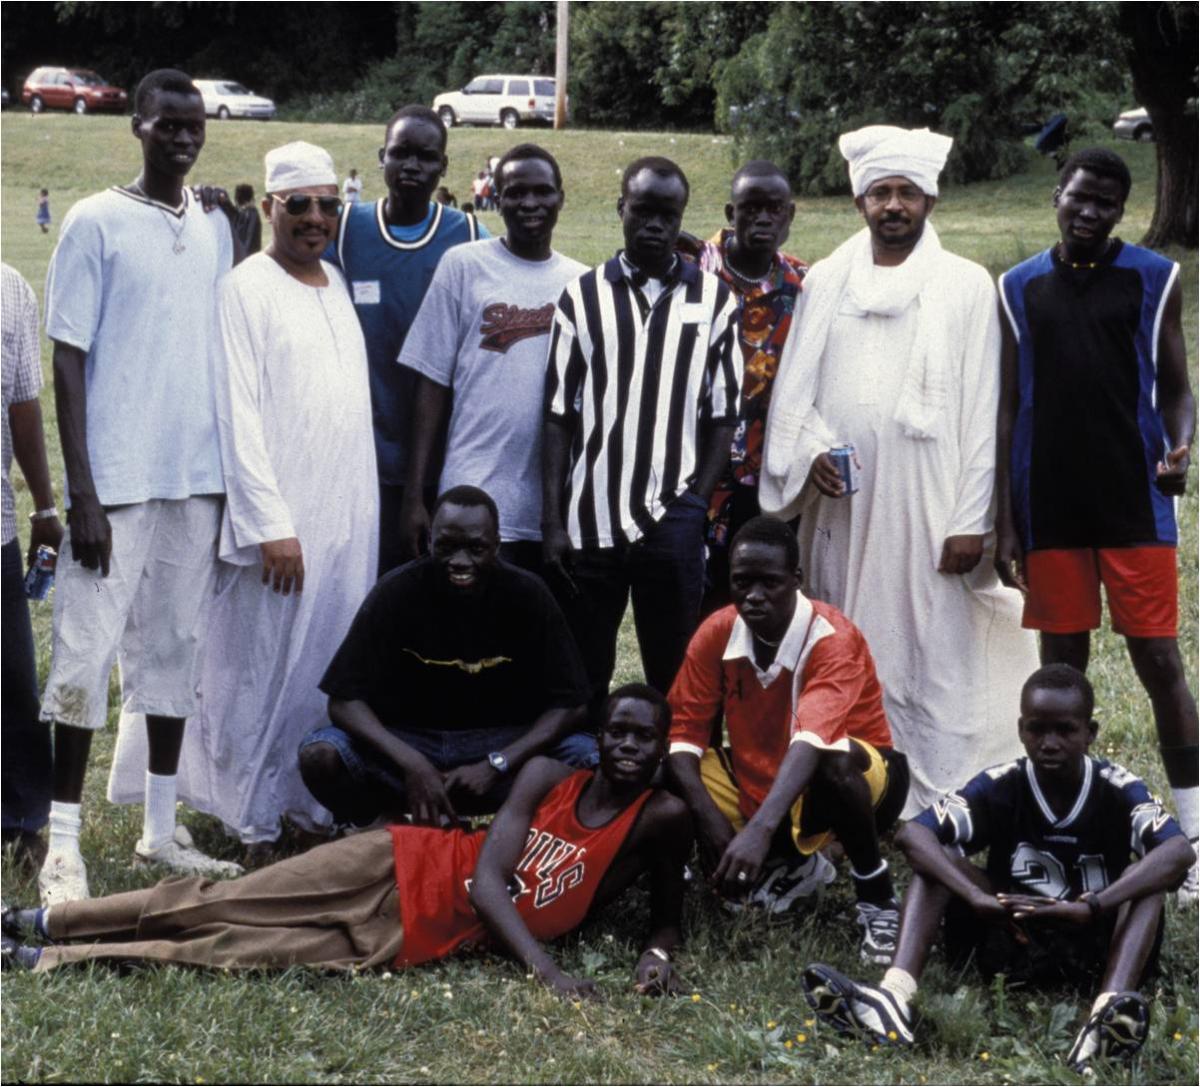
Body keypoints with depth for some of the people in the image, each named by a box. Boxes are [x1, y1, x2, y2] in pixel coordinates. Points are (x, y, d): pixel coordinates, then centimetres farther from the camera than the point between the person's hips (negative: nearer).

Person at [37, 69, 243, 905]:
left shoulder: (217, 226, 11)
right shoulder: (97, 223, -4)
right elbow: (69, 358, -7)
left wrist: (234, 478, 11)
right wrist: (82, 491, -12)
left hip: (198, 478, 5)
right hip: (118, 479, -5)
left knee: (176, 647, 10)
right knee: (87, 652, -4)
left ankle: (162, 827, 18)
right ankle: (65, 843, 0)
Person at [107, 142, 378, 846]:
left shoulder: (339, 283, 13)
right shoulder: (247, 289, -7)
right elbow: (239, 413, -12)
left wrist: (365, 508, 11)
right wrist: (271, 523, -17)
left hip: (351, 515, 6)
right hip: (283, 517, -6)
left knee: (333, 668, 9)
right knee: (264, 667, -1)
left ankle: (312, 803, 20)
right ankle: (253, 821, 9)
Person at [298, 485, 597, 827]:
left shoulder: (527, 596, -11)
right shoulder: (397, 591, -12)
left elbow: (568, 706, -11)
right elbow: (345, 699, -14)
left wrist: (494, 766, -25)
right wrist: (412, 764, -30)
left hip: (502, 745, 0)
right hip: (410, 741, 0)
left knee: (593, 759, -28)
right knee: (319, 756, -29)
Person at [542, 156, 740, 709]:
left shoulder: (714, 300, 5)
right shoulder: (583, 296, 6)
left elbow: (723, 414, 6)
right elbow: (558, 415, 4)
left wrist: (695, 504, -5)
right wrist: (552, 522, -3)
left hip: (673, 523, -1)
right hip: (590, 521, 1)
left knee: (675, 678, 2)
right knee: (581, 680, 7)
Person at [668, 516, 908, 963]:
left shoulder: (832, 639, -28)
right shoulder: (717, 633, -11)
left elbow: (812, 740, -43)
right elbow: (683, 733, -9)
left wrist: (760, 830, -58)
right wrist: (710, 819, -27)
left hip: (859, 777, -6)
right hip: (758, 783, 6)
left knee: (835, 760, -40)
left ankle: (877, 898, -16)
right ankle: (793, 866, 6)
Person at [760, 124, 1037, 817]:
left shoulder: (966, 286, 1)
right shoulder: (826, 281, 10)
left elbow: (982, 411, -2)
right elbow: (793, 389, 12)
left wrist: (972, 520, -8)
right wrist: (809, 451, -8)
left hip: (926, 505, -3)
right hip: (841, 507, 3)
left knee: (934, 650, -3)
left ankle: (938, 808, 2)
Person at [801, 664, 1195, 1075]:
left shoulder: (1118, 789, -13)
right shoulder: (1000, 786, -9)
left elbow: (1180, 852, -32)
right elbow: (912, 834, -23)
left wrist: (1091, 908, -45)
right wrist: (978, 898, -39)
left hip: (1097, 945, -1)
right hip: (1013, 939, 2)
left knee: (1150, 875, -27)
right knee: (936, 859, -16)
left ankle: (1108, 1016, -52)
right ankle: (894, 998, -40)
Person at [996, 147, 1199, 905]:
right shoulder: (1021, 288, 8)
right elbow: (1009, 407, 9)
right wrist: (1005, 520, 4)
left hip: (1135, 503, -2)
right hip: (1051, 510, 2)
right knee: (1062, 664, 8)